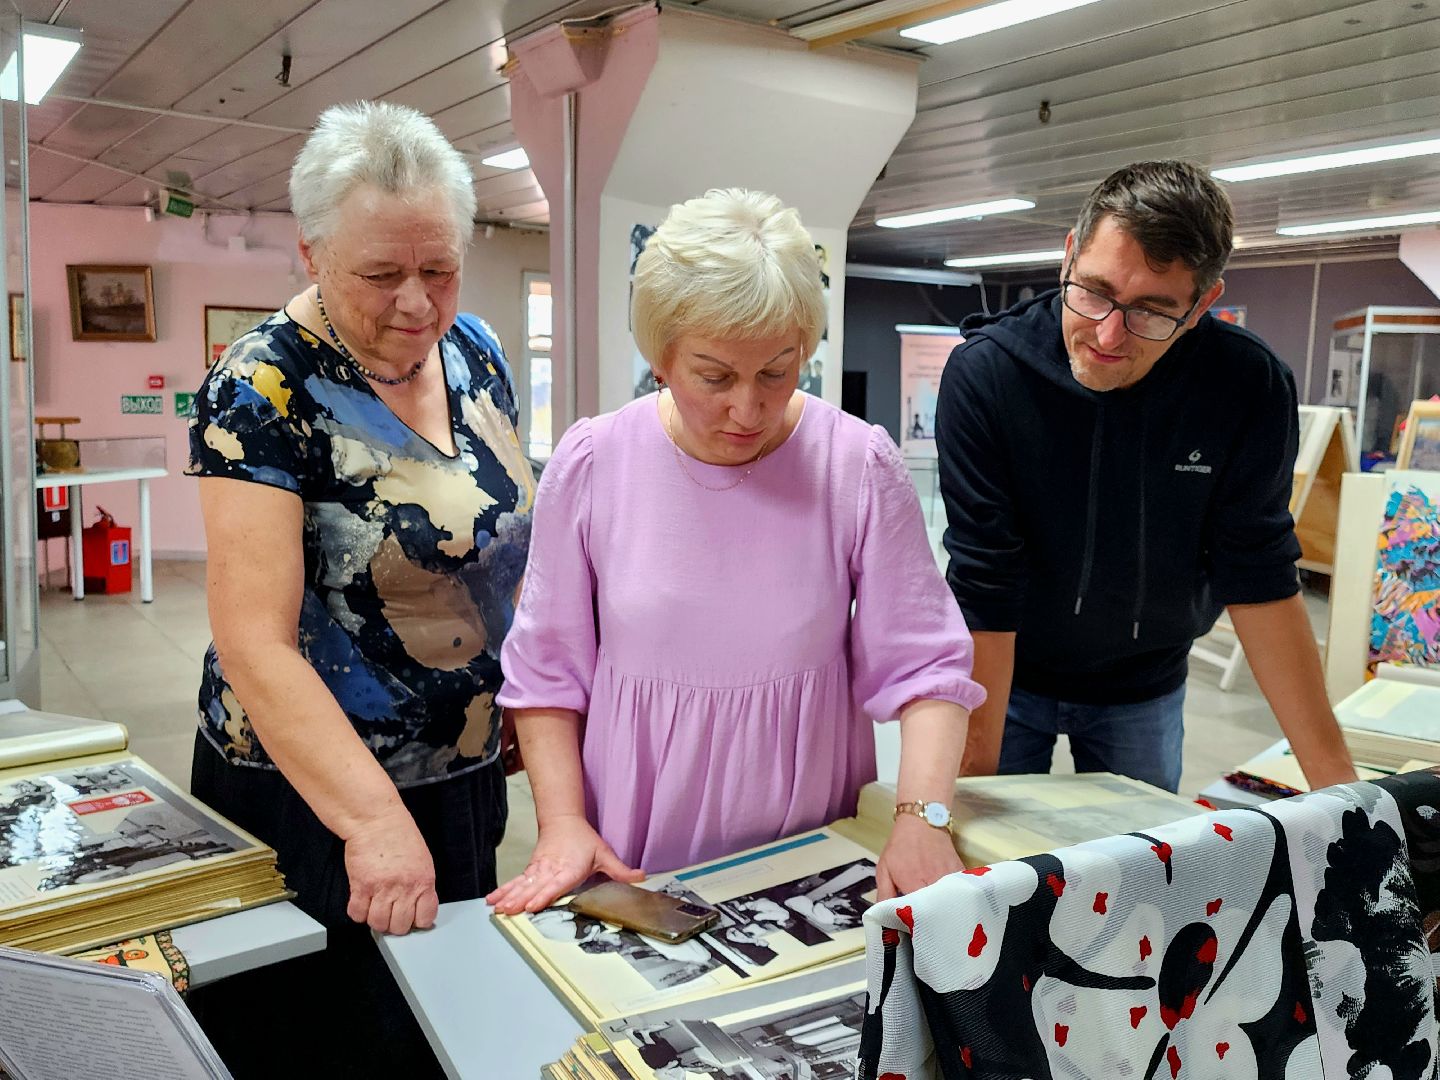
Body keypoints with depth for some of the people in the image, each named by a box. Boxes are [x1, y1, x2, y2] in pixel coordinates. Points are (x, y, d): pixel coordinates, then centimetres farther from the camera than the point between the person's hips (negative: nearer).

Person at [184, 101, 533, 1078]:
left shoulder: (475, 351, -1)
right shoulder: (264, 392, -21)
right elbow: (256, 643, -25)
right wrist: (375, 820, -30)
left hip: (466, 768, 6)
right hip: (312, 787, -6)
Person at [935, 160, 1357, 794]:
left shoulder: (1250, 389, -19)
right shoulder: (984, 374, -25)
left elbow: (1259, 582, -12)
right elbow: (984, 589, -24)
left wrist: (1334, 777, -13)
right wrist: (976, 770, -23)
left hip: (1144, 689, 2)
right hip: (1008, 677, -2)